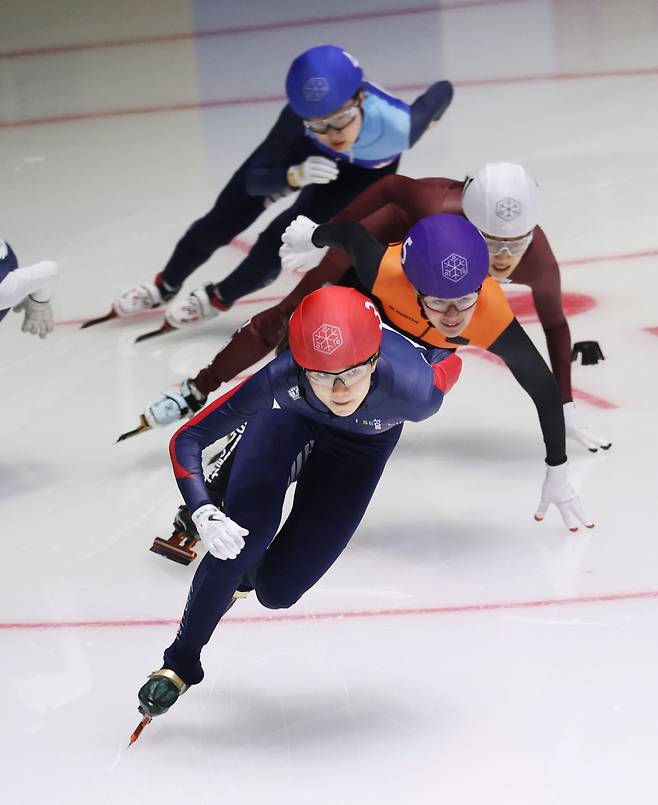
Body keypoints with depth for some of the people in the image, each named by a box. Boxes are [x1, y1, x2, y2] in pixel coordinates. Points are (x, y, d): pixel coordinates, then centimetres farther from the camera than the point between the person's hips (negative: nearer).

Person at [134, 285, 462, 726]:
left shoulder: (413, 391, -44)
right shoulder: (281, 379, -43)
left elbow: (450, 364, -19)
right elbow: (186, 441, -34)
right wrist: (204, 515, -49)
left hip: (365, 438, 1)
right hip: (291, 412, 0)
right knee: (244, 532, -22)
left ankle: (243, 573, 33)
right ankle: (181, 662, 0)